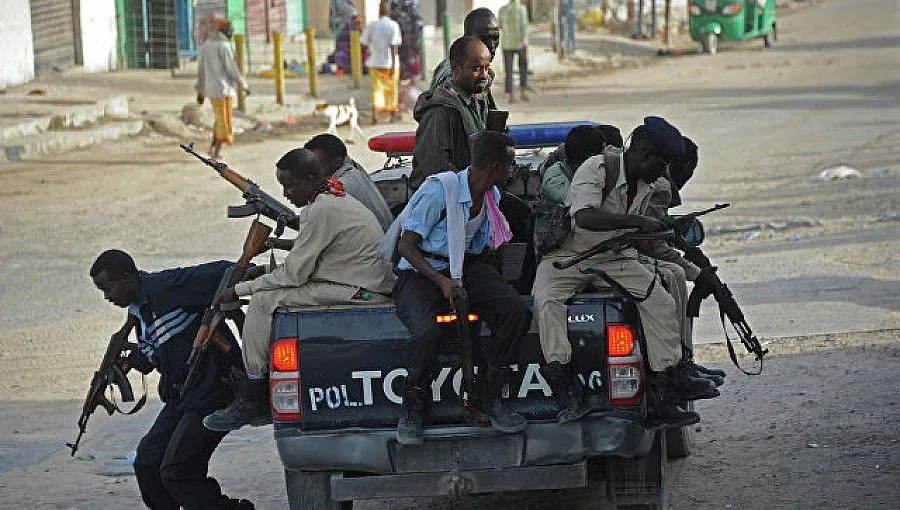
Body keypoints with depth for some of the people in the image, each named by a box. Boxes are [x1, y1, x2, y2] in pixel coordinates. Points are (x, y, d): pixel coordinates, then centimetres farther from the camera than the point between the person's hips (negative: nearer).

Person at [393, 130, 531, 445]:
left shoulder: (492, 195, 8)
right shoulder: (440, 189, -16)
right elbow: (406, 245, -16)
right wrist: (442, 281, -27)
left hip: (467, 267, 6)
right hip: (421, 273, -6)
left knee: (517, 312, -21)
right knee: (428, 331, -37)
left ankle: (486, 398, -8)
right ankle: (412, 408, -12)